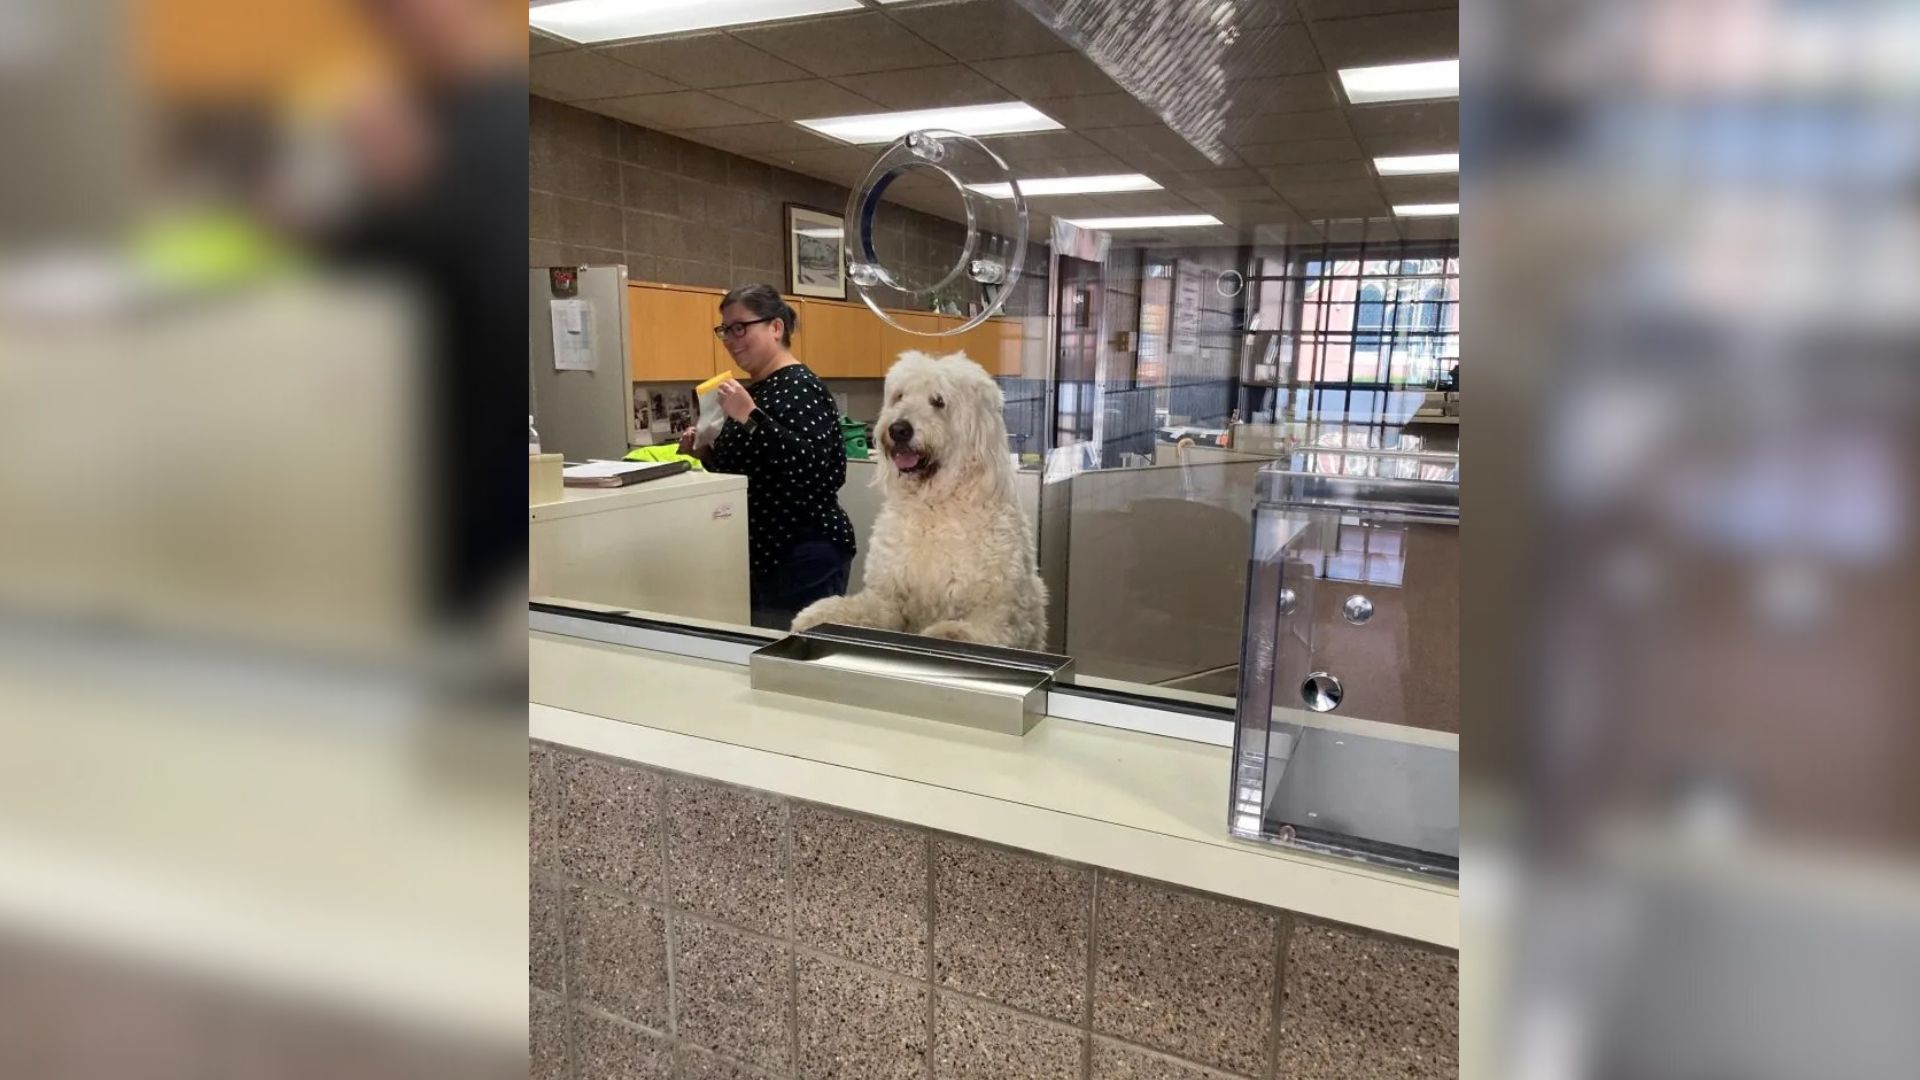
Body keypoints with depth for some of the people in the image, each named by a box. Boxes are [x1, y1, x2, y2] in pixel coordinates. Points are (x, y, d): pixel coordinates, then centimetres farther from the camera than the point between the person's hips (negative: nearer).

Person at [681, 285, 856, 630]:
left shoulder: (800, 387, -13)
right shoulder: (752, 390, 13)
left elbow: (812, 468, -26)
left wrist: (750, 418, -27)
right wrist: (704, 452, 6)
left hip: (805, 556, -9)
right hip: (761, 554, 9)